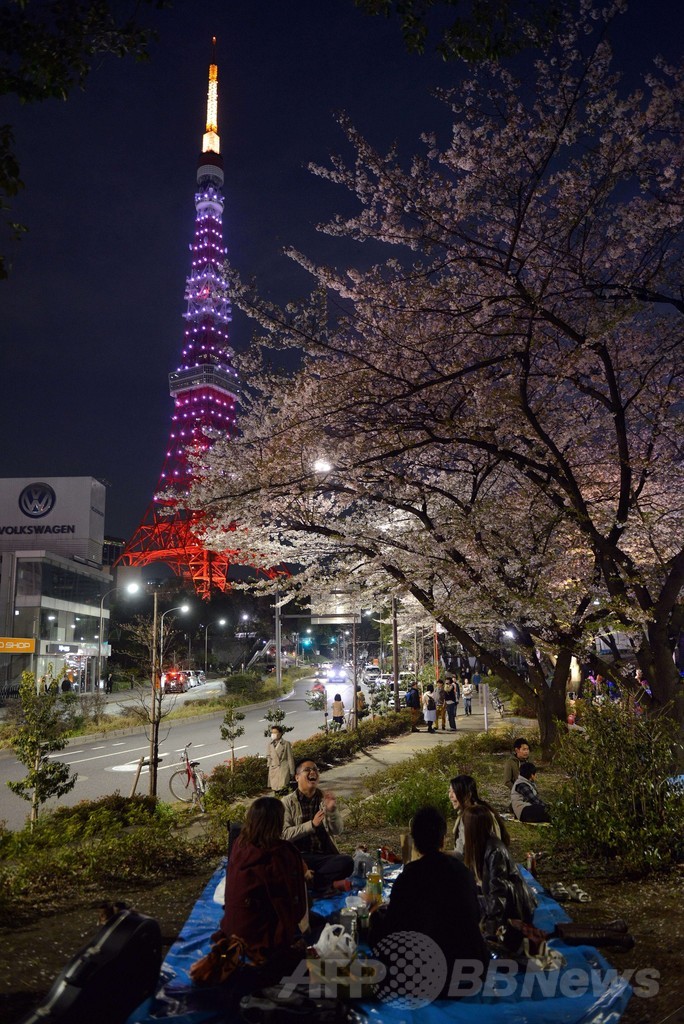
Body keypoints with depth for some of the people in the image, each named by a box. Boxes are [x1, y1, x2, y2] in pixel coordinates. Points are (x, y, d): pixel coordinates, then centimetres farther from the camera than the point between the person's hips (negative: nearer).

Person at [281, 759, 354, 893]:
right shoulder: (288, 802, 1)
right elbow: (285, 834, -9)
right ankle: (330, 883, -16)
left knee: (347, 862, -28)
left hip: (325, 856, 2)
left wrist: (332, 810, -20)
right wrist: (311, 825, -19)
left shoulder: (325, 798, 8)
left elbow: (337, 831, -2)